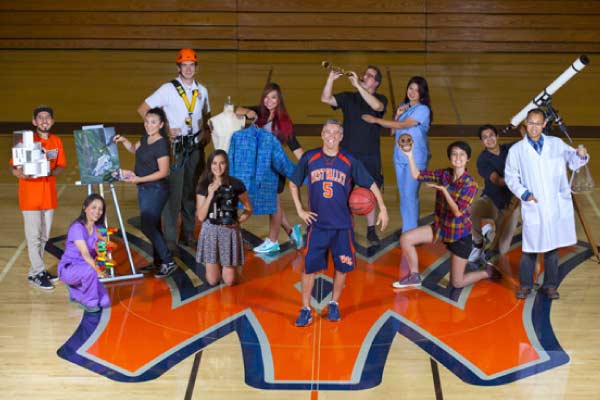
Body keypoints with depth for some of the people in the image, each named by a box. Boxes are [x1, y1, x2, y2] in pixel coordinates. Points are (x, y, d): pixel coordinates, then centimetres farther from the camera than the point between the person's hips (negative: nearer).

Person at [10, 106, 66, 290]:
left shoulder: (57, 141, 7)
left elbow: (61, 166, 6)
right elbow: (13, 166, -9)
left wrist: (52, 172, -17)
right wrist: (19, 173, -32)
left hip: (49, 194, 5)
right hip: (30, 194, -5)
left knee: (44, 236, 11)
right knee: (33, 235, -4)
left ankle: (35, 272, 20)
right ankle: (38, 273, 3)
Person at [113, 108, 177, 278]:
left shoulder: (161, 144, -19)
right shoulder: (145, 139, 7)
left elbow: (163, 172, -20)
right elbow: (134, 149, 28)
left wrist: (139, 179, -22)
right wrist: (124, 141, 9)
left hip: (156, 190, -9)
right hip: (144, 189, 9)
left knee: (148, 227, -11)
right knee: (152, 226, 14)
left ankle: (169, 262, -5)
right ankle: (158, 262, 24)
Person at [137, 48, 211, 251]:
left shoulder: (202, 91, 10)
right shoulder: (168, 89, -6)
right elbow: (142, 109, -6)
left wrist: (206, 132, 6)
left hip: (196, 146, 5)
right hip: (175, 146, -5)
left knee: (191, 192, 11)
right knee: (173, 193, -6)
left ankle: (188, 234, 22)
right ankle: (170, 238, 1)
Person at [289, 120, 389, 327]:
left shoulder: (349, 161, -3)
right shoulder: (309, 158, -2)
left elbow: (371, 184, 4)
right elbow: (293, 184, 11)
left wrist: (382, 208, -3)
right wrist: (300, 210, 4)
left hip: (343, 225, 1)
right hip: (317, 223, 0)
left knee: (342, 267, 6)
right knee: (309, 266, -3)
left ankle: (334, 304, 26)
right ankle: (305, 309, 9)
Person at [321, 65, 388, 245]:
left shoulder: (380, 99, 2)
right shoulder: (348, 97, 7)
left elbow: (376, 106, -23)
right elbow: (325, 98, -6)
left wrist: (357, 85, -26)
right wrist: (331, 78, -19)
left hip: (370, 156, -1)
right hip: (347, 153, 1)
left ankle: (371, 230, 14)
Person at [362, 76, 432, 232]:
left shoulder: (423, 110, -10)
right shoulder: (403, 106, 11)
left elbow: (402, 125, -18)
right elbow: (393, 131, 10)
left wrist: (375, 120, -15)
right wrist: (397, 115, -7)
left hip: (416, 159, -7)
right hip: (400, 157, 7)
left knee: (410, 195, -10)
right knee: (403, 194, 10)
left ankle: (411, 232, -2)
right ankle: (406, 230, 18)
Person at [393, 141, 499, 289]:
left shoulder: (470, 184, -21)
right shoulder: (443, 174, -5)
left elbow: (458, 212, -26)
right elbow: (417, 175, -7)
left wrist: (444, 190, -30)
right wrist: (409, 154, -18)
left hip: (460, 233, -5)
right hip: (441, 226, 6)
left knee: (457, 283, 1)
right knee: (405, 239, -7)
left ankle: (489, 272, 28)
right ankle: (414, 276, 13)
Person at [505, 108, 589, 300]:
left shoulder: (557, 144, 8)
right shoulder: (516, 150, 4)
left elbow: (573, 161, 3)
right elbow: (510, 176, 5)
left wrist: (580, 155, -21)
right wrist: (523, 193, -10)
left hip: (557, 207, 2)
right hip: (533, 207, -2)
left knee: (552, 248, 8)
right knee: (530, 248, 0)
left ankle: (550, 286, 19)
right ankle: (525, 285, 16)